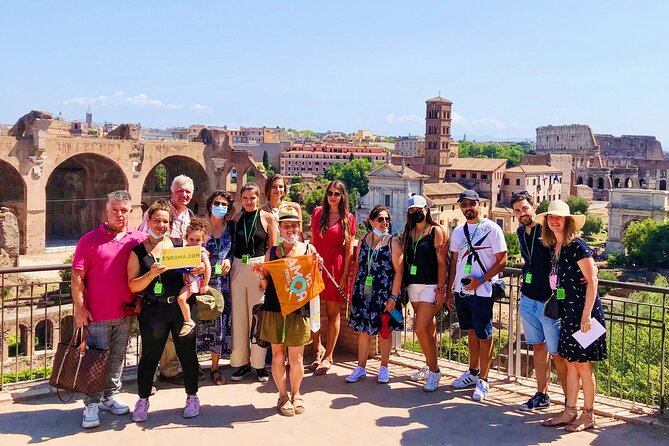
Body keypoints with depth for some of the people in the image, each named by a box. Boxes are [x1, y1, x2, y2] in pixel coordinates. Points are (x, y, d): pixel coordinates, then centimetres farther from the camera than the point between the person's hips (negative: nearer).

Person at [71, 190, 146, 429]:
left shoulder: (139, 239, 4)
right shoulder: (90, 239, -5)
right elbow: (77, 277, -6)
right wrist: (80, 308, -11)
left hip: (125, 313, 3)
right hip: (97, 314, -3)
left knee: (117, 358, 15)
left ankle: (110, 396, 29)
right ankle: (92, 404, 13)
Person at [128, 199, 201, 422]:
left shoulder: (180, 245, 7)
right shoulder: (138, 251, 3)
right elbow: (133, 286, -3)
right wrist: (151, 274, -19)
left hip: (182, 307, 1)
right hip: (153, 310, -1)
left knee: (187, 353, 8)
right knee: (149, 356, 6)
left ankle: (192, 397, 25)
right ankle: (143, 401, 23)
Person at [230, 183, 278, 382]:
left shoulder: (268, 218, 1)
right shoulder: (236, 218, 9)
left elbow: (273, 248, 0)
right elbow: (231, 245, 13)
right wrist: (228, 265, 0)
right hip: (238, 268, 3)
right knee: (238, 316, 6)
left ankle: (259, 363, 10)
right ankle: (241, 361, 16)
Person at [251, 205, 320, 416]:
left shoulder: (309, 249, 4)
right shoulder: (271, 252, 8)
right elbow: (267, 285, 12)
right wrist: (261, 275, -8)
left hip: (298, 309, -1)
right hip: (274, 309, 1)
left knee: (296, 357, 3)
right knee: (277, 353, 6)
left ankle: (296, 394, 25)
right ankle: (283, 395, 23)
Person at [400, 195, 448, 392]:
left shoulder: (436, 231, -5)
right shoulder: (407, 233, 12)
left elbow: (442, 262, -9)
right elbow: (404, 260, 13)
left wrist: (440, 289, -15)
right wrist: (403, 286, 6)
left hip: (431, 286, -6)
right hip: (413, 285, 6)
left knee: (421, 329, -13)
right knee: (428, 328, 14)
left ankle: (434, 371, 1)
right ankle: (430, 366, 26)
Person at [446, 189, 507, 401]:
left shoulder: (492, 229, -7)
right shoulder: (458, 231, 11)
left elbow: (502, 261, -9)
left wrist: (480, 280, -18)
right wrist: (448, 290, 12)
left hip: (482, 291, -6)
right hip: (461, 290, 6)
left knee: (484, 336, 0)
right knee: (471, 333, 16)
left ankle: (483, 380, 8)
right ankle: (473, 372, 29)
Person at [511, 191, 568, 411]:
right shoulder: (521, 232, 9)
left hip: (548, 301, -7)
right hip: (528, 299, 7)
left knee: (557, 353, -3)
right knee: (538, 347, 15)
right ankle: (542, 395, 25)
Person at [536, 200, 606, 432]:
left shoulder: (577, 245, -14)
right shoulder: (553, 247, 9)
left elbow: (592, 280, -16)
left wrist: (586, 315, -19)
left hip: (584, 309, -8)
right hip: (568, 310, 8)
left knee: (583, 364, 0)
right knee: (570, 363, 12)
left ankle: (588, 416, 13)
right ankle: (569, 412, 20)